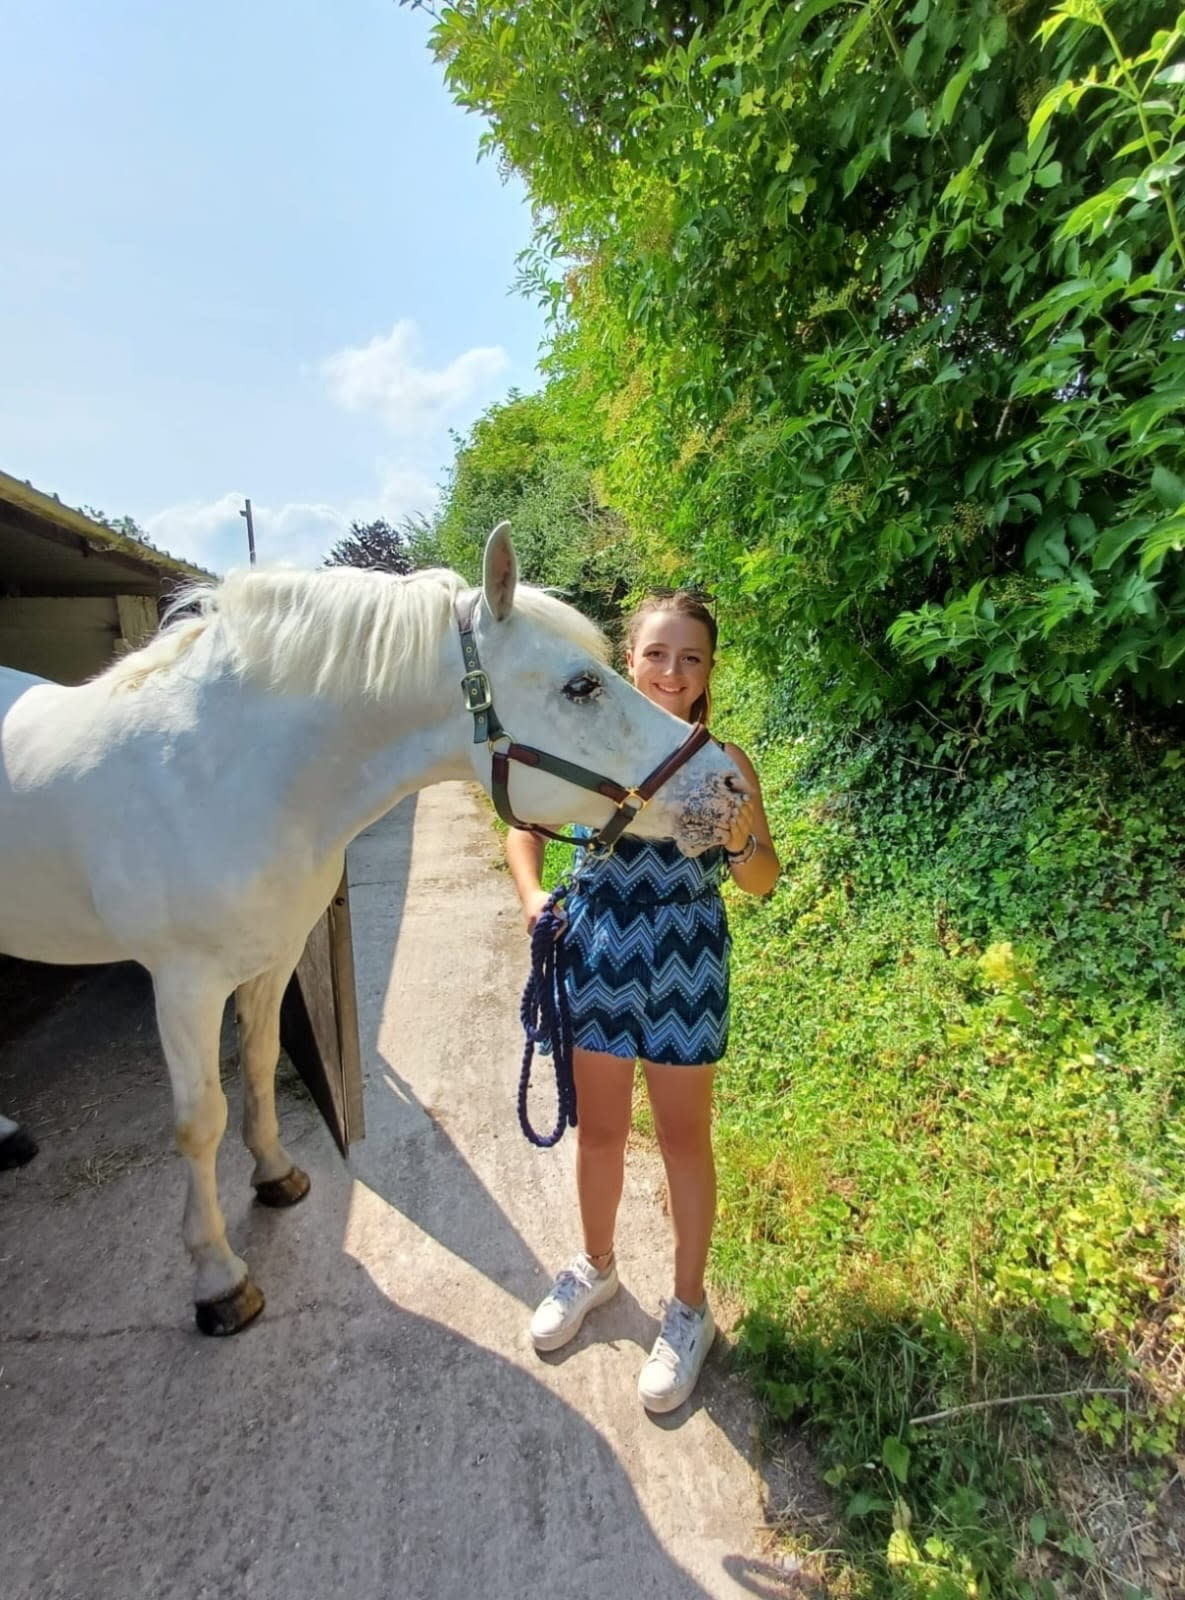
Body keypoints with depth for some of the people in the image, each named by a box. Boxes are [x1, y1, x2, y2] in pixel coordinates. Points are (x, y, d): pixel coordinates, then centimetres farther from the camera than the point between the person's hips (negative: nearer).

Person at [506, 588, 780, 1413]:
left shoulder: (725, 763, -10)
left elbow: (763, 882, -5)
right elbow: (527, 825, 3)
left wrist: (741, 834, -26)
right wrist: (533, 894, -15)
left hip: (685, 961, -1)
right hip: (599, 950, 2)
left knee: (684, 1138, 15)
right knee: (599, 1131, 19)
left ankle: (689, 1307, 40)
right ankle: (595, 1266, 48)